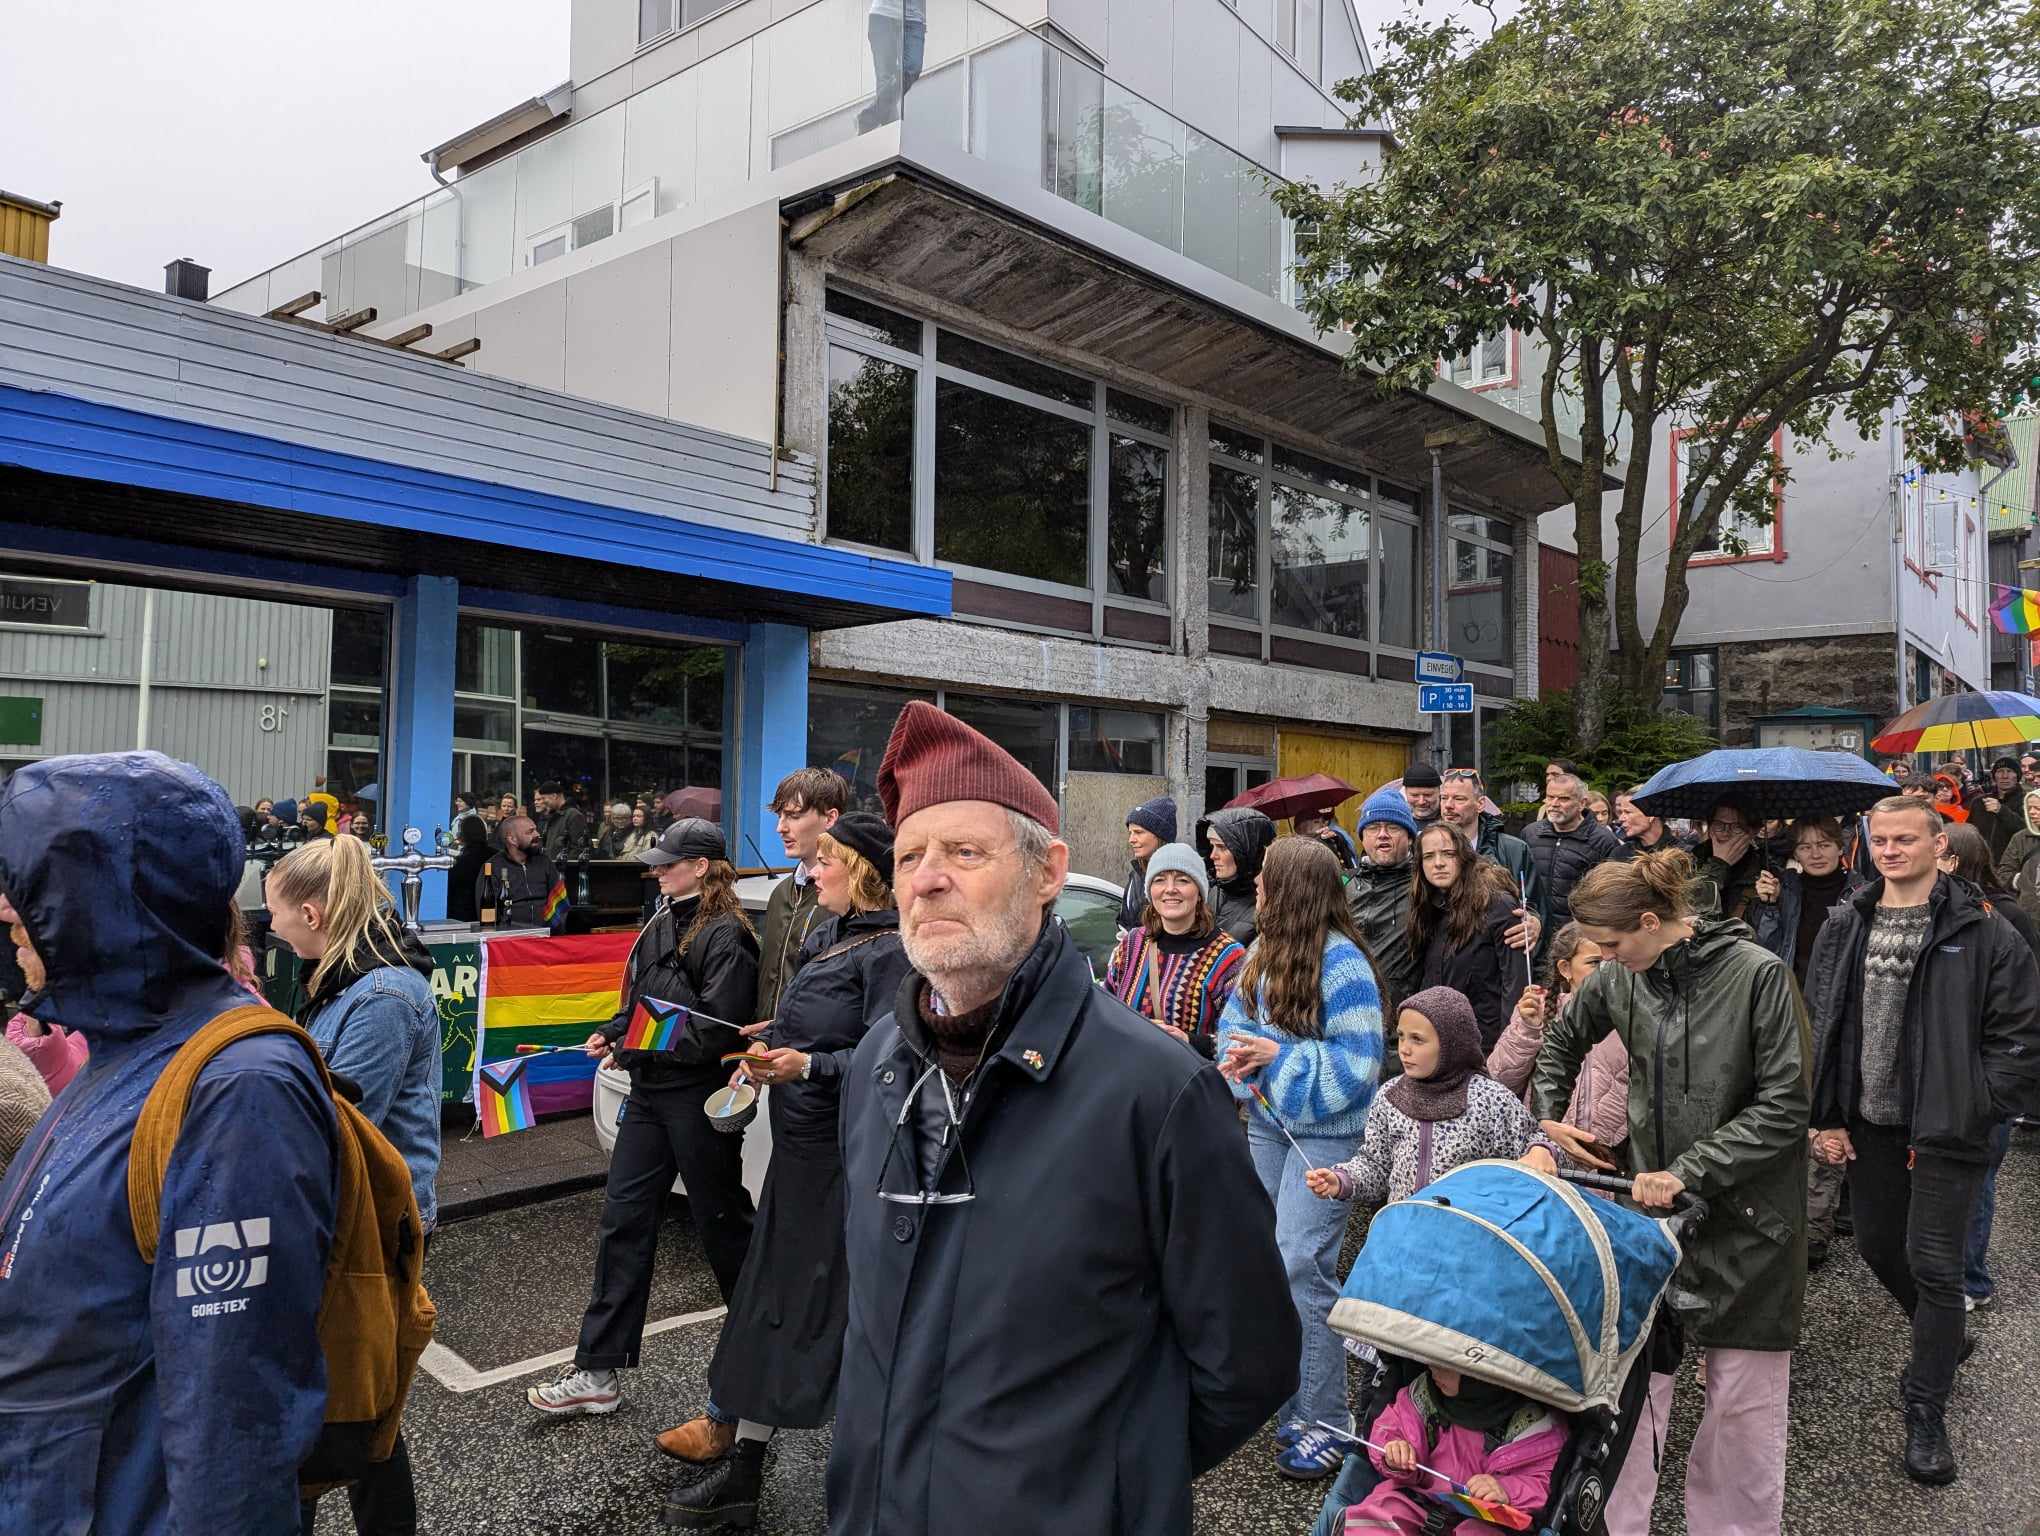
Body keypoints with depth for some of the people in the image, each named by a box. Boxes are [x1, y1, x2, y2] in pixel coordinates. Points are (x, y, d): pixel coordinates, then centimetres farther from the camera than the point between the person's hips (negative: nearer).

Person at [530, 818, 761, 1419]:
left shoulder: (726, 935, -16)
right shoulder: (663, 924, 11)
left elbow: (716, 1030, -22)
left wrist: (636, 1049, -17)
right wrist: (613, 1033, 1)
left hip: (699, 1096, -8)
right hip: (650, 1093, 8)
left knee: (721, 1221, 7)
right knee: (624, 1218, 7)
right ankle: (597, 1372, 14)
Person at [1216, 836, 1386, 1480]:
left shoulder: (1341, 962, -18)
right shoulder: (1264, 951, 6)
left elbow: (1358, 1061, -19)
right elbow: (1236, 1018, 13)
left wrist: (1278, 1054, -21)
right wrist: (1239, 1058, -9)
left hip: (1324, 1132, -8)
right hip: (1269, 1122, 8)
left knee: (1300, 1264, -10)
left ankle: (1325, 1424, 4)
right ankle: (1289, 1402, 30)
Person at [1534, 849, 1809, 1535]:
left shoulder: (1758, 975, -16)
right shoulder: (1619, 977, -1)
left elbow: (1783, 1107, -15)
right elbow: (1562, 1039, 19)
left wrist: (1691, 1171, -18)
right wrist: (1545, 1118, 10)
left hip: (1745, 1213, -4)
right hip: (1650, 1198, 4)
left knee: (1742, 1400, 7)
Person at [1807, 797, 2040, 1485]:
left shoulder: (1982, 932, -10)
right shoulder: (1844, 928, 3)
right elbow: (1822, 1027, 7)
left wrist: (1971, 1115, -11)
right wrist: (1828, 1117, 3)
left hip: (1946, 1132, -5)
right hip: (1868, 1125, 5)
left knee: (1932, 1265, -1)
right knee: (1878, 1249, 16)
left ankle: (1927, 1414, 15)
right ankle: (1944, 1339, 45)